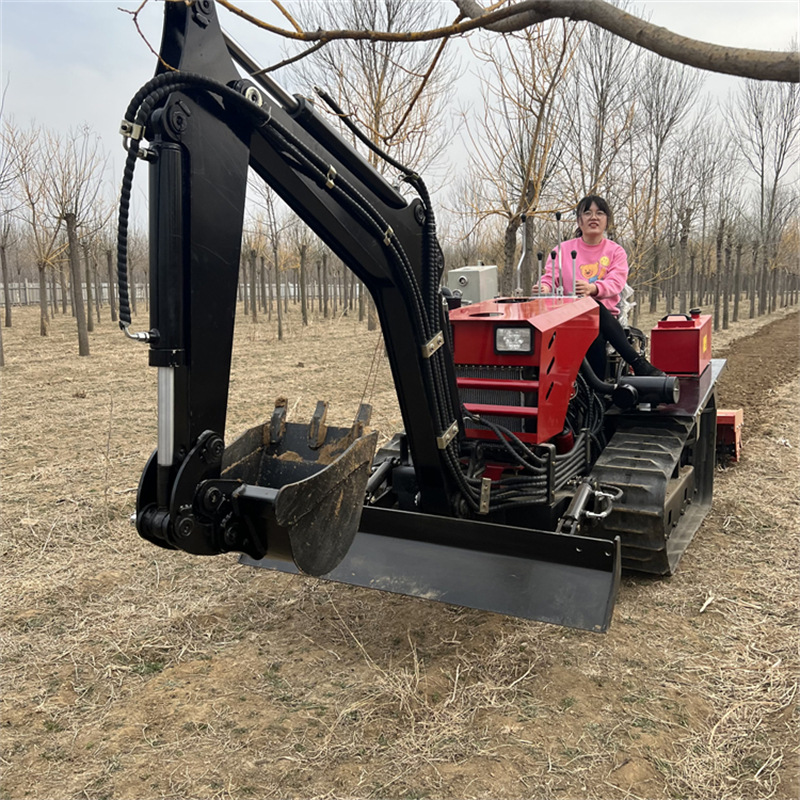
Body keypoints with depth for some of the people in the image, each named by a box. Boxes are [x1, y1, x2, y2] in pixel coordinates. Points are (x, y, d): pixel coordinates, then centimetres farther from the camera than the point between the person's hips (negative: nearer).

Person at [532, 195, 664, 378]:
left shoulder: (616, 251, 11)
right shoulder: (563, 249, 15)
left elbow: (616, 283, -8)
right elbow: (550, 275, 2)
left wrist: (593, 288, -33)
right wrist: (545, 287, -26)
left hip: (605, 315, 0)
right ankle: (638, 362, -34)